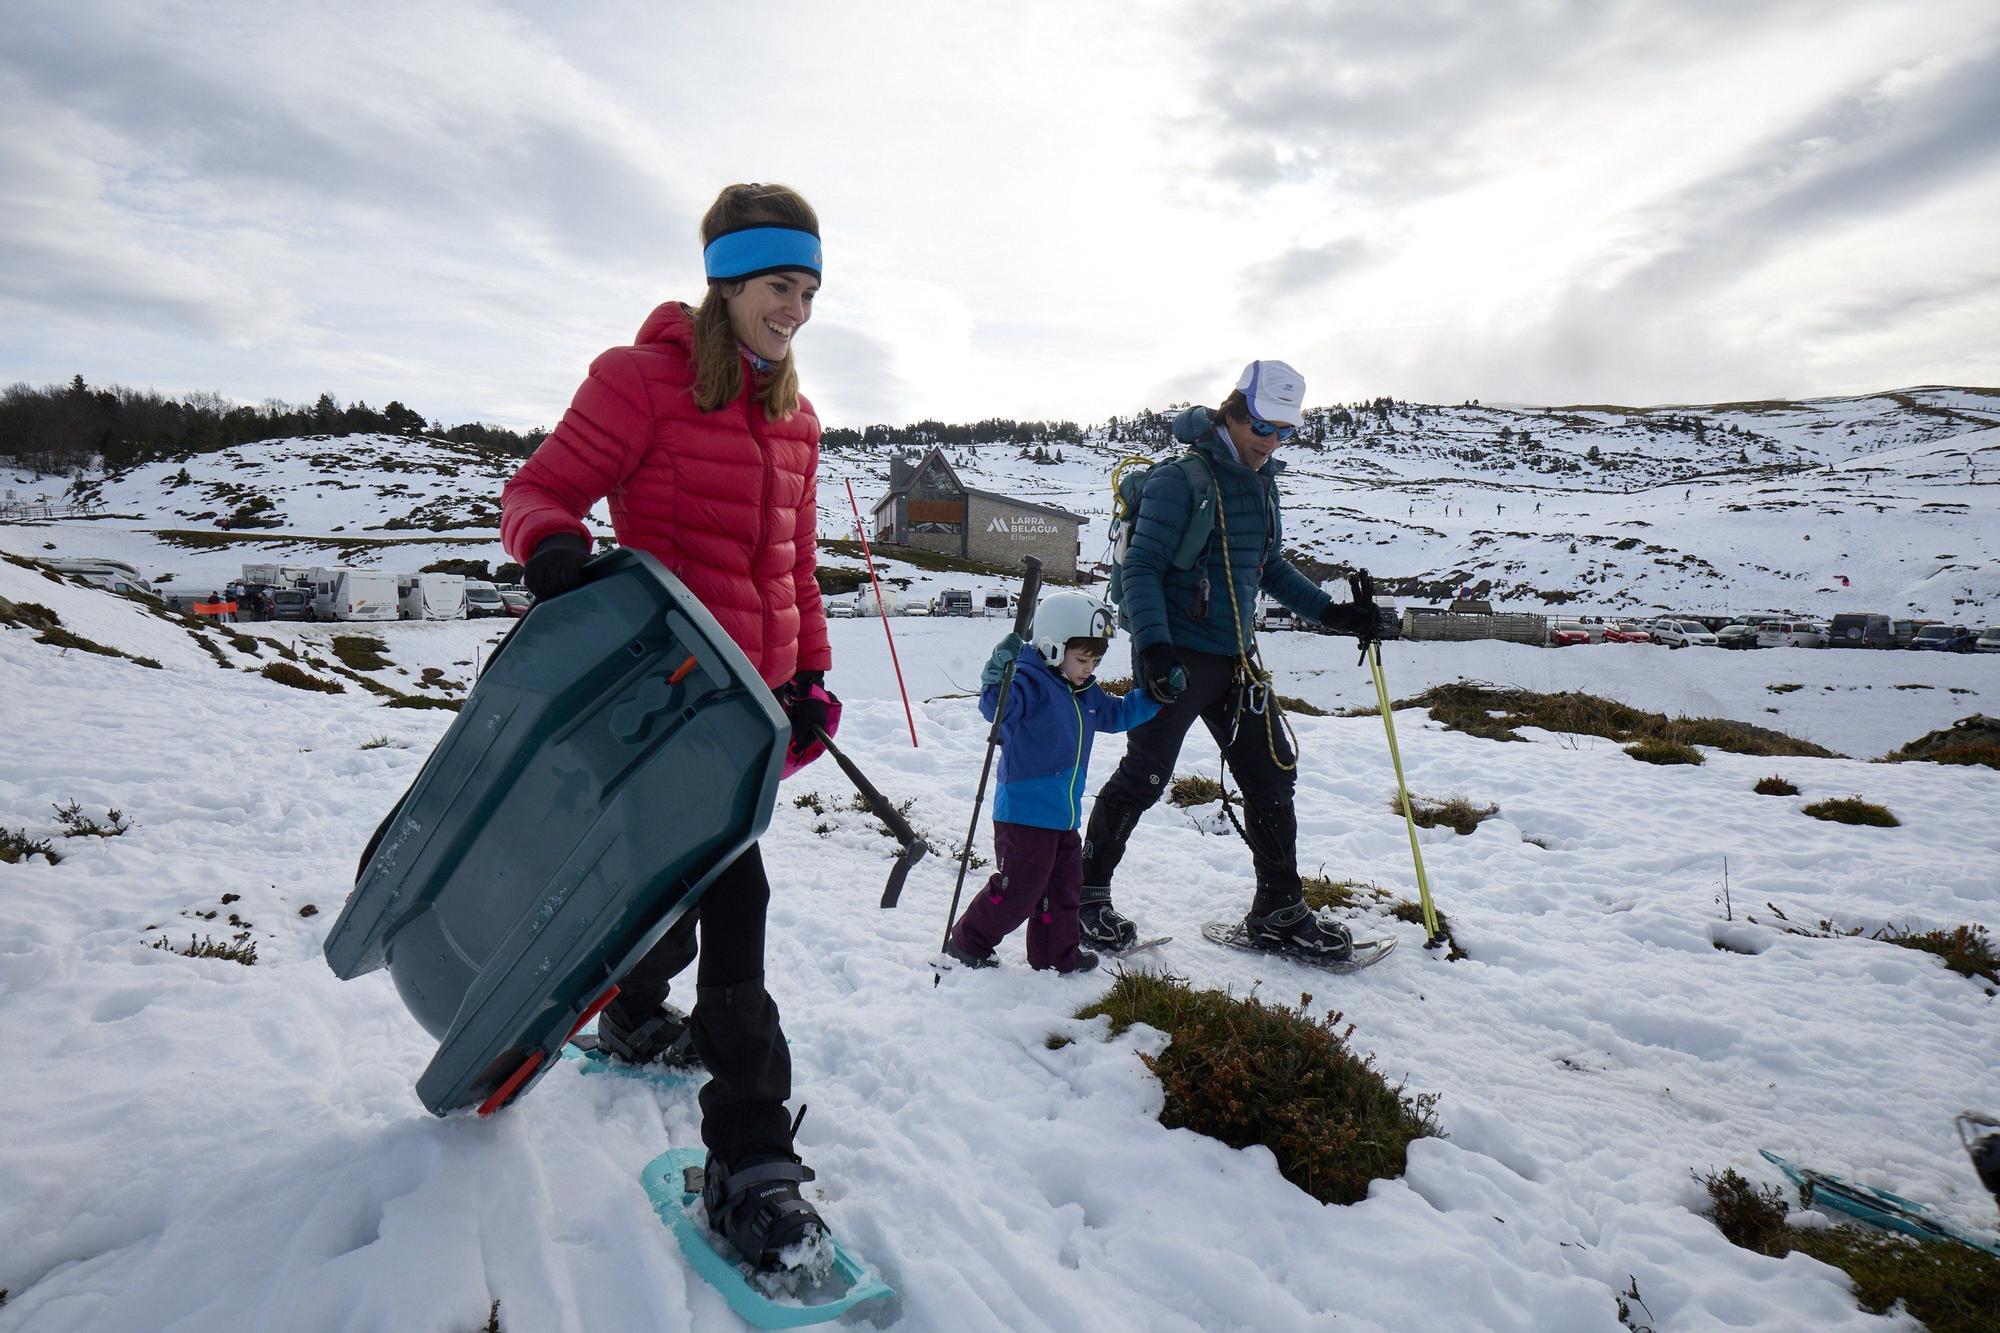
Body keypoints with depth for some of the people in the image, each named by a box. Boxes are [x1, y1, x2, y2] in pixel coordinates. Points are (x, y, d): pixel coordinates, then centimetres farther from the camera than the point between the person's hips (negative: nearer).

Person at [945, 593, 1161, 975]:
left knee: (1065, 884, 16)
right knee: (1019, 889, -4)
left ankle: (1056, 954, 30)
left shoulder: (1086, 695, 13)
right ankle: (966, 943, 14)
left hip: (1063, 816, 9)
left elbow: (1117, 714, 27)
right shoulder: (1031, 682, -16)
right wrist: (997, 678, -52)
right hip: (1024, 813, -9)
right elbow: (997, 707, -33)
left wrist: (1155, 695, 18)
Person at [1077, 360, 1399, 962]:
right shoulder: (1180, 480, -12)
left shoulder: (1262, 482, 12)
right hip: (1177, 658, -8)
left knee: (1272, 775, 9)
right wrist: (1154, 647, -29)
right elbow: (1141, 568, -16)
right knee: (1143, 779, 0)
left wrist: (1334, 613, 14)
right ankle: (1087, 890, 20)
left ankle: (1279, 912, 22)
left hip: (1236, 658, 8)